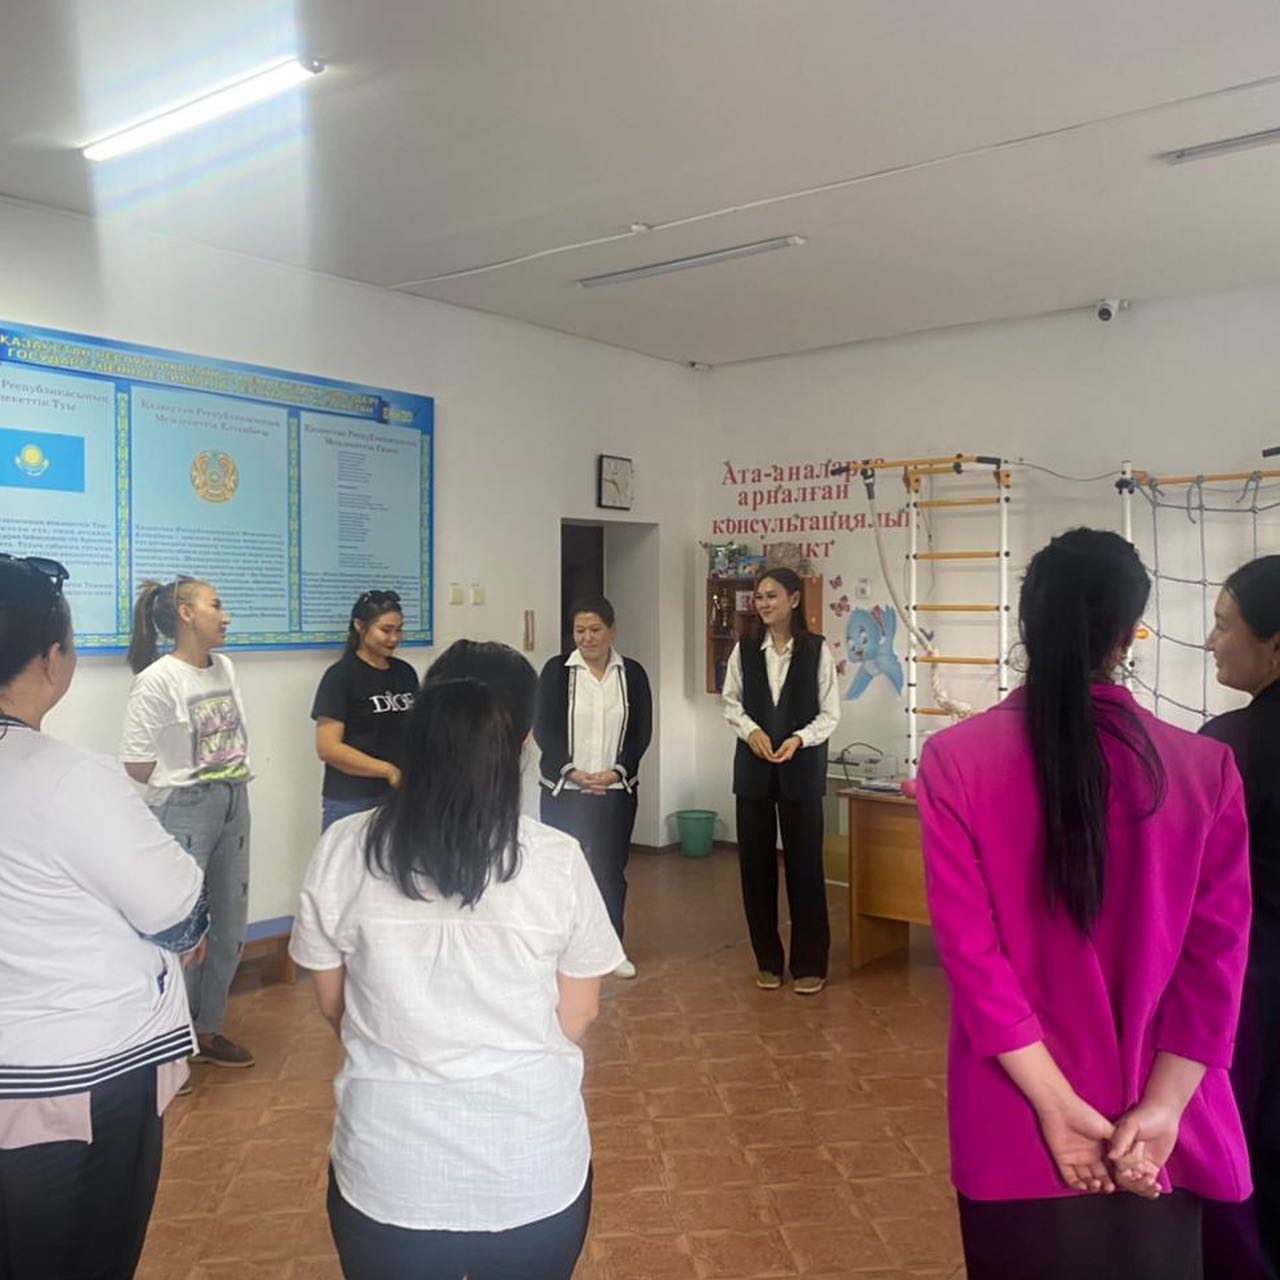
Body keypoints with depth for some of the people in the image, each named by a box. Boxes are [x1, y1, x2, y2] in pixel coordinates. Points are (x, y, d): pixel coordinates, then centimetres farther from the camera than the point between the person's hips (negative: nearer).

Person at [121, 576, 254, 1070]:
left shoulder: (225, 668, 5)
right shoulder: (157, 681, -15)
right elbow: (136, 765, -14)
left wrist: (235, 774, 3)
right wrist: (191, 778, -5)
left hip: (233, 806, 7)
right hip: (184, 812, -7)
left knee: (230, 926, 15)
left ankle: (208, 1029, 33)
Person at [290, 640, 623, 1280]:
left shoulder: (344, 850, -14)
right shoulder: (557, 860, -16)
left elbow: (332, 1004, 0)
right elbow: (577, 1018, -4)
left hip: (388, 1173, 1)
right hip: (535, 1172, 0)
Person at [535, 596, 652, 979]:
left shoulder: (632, 673, 3)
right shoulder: (556, 670, -2)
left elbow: (641, 732, 2)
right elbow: (544, 729, -5)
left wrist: (617, 771, -11)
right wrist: (572, 772, -14)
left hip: (617, 791, 2)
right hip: (563, 790, -1)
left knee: (611, 869, 8)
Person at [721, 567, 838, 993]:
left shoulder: (816, 649, -6)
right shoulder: (745, 649, 1)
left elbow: (830, 714, -3)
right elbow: (731, 701, 8)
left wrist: (799, 739, -18)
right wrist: (751, 730, -10)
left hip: (801, 769, -3)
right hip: (753, 767, 3)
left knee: (805, 863, 3)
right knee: (755, 862, 8)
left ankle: (809, 963, 17)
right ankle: (767, 959, 23)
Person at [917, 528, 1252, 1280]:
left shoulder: (956, 759, -12)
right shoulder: (1207, 768, -7)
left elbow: (969, 945, -14)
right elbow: (1216, 957, -8)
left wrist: (1056, 1103, -11)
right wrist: (1160, 1107, -8)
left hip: (1019, 1125, -1)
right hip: (1160, 1132, 1)